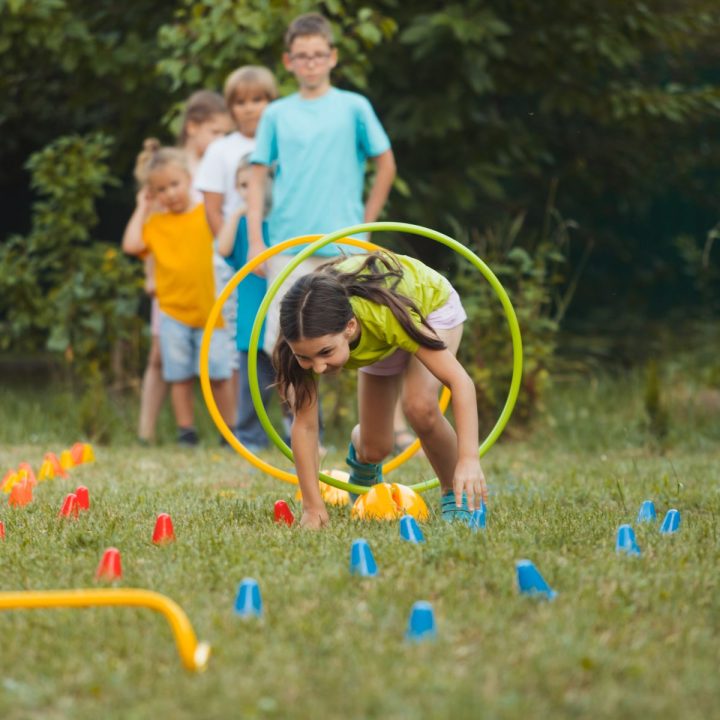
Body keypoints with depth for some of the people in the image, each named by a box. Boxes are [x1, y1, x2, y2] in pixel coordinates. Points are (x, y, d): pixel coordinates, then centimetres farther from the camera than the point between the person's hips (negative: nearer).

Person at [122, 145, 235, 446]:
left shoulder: (208, 213, 4)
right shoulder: (156, 223, 8)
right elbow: (131, 245, -7)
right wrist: (141, 209, 2)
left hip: (210, 309, -2)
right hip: (173, 311, 2)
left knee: (219, 374, 0)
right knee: (180, 376, 4)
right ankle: (185, 430, 12)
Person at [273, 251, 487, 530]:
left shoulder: (384, 314, -47)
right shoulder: (309, 337, -37)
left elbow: (460, 381, -43)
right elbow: (304, 423, -29)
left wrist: (469, 459, -53)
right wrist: (313, 507, -31)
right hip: (379, 341, 3)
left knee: (419, 406, -30)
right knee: (374, 450, 3)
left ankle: (456, 495, -7)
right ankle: (360, 446, 41)